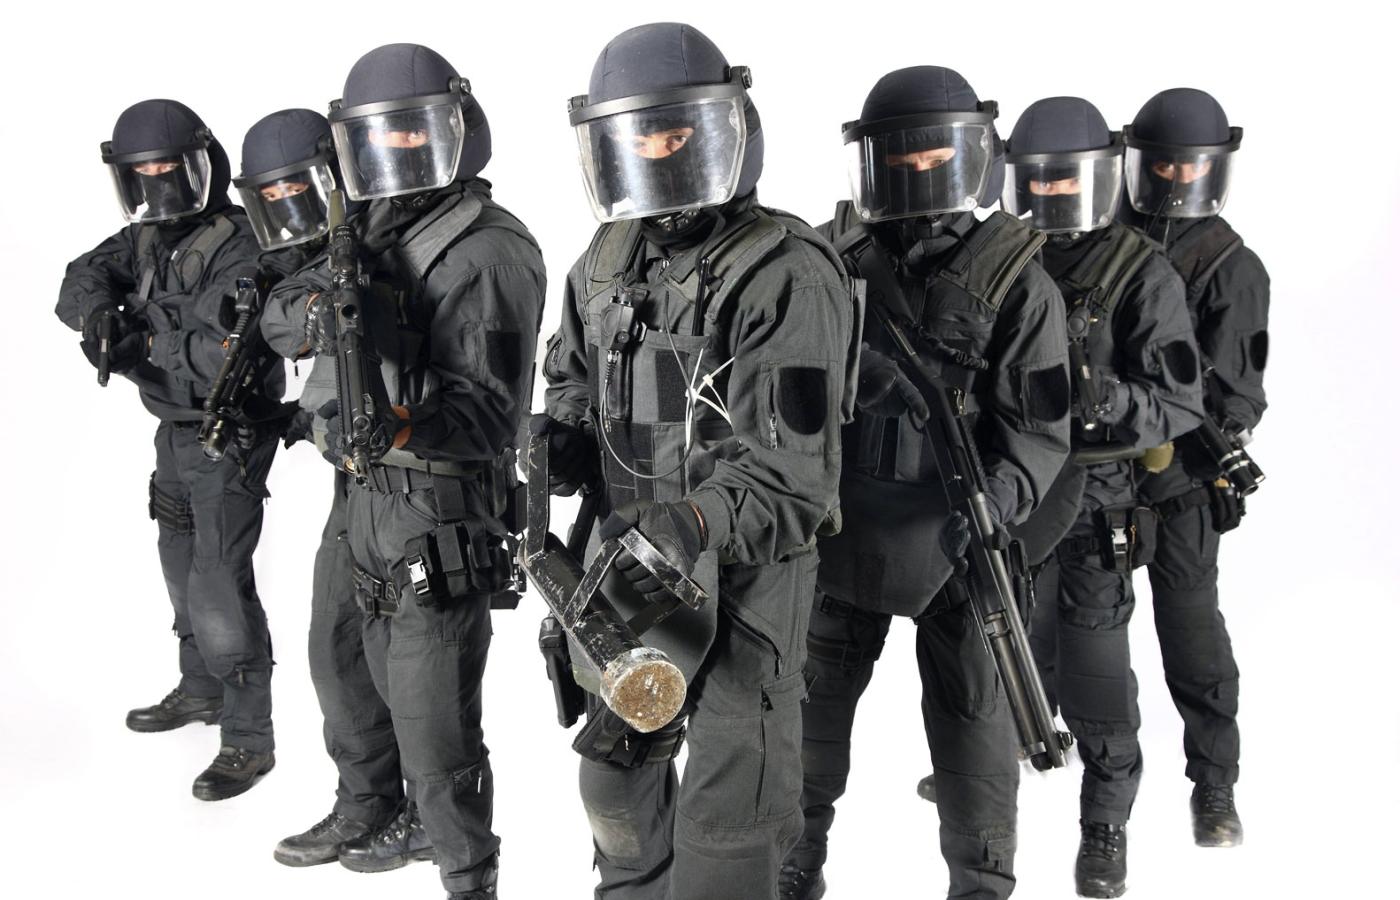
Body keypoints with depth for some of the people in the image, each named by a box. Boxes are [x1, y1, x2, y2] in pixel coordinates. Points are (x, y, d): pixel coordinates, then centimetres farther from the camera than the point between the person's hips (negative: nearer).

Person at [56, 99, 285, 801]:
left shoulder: (239, 246, -21)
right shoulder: (145, 237, 5)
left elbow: (228, 354, -31)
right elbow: (81, 282, -6)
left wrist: (143, 347, -26)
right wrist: (99, 309, -28)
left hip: (229, 435, -9)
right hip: (175, 428, 9)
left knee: (221, 582, -11)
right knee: (181, 562, 22)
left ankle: (248, 738, -2)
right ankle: (201, 690, 42)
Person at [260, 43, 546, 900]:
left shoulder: (489, 253, -16)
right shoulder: (369, 232, 11)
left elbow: (489, 410, -23)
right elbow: (280, 315, 5)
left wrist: (400, 427, -41)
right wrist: (317, 305, -18)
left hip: (437, 514, -9)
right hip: (359, 497, 9)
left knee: (430, 714, -3)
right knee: (343, 666, 25)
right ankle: (367, 812, 48)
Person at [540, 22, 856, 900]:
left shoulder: (784, 274, -18)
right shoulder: (605, 266, 6)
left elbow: (794, 466, -24)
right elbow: (576, 393, 18)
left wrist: (697, 521, -39)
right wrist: (551, 450, -5)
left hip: (746, 566, -7)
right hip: (632, 562, 7)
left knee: (726, 811, -1)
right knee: (616, 765, 23)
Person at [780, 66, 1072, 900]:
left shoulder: (1016, 280, -8)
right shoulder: (829, 259, -1)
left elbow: (1040, 424, -12)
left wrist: (997, 497, -29)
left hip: (955, 542, -3)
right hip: (840, 532, 3)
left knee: (974, 727, 5)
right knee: (813, 705, 18)